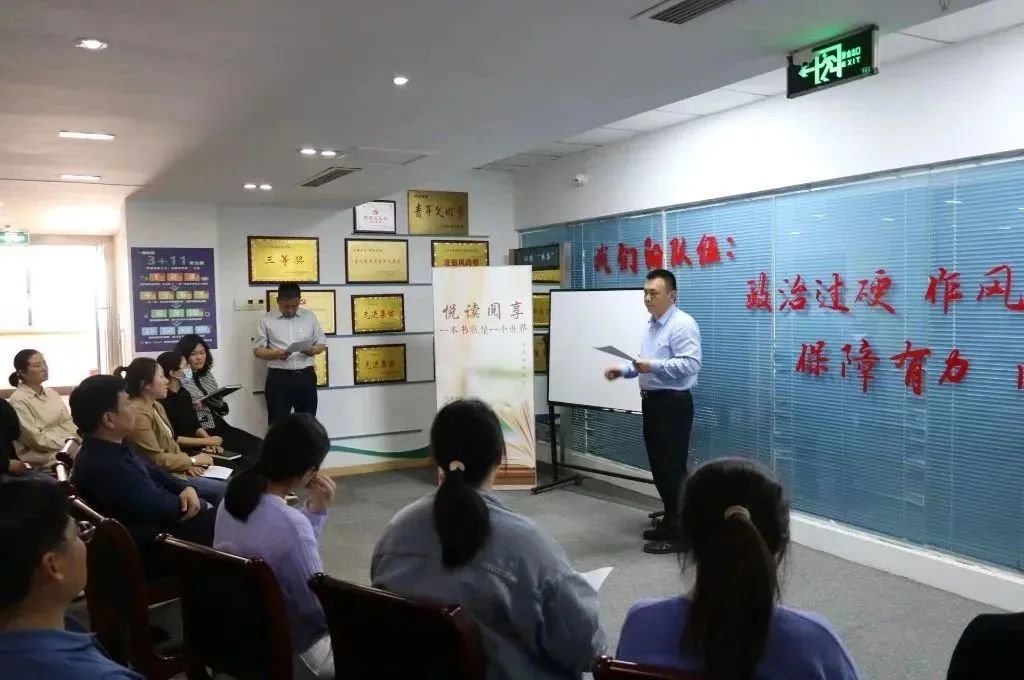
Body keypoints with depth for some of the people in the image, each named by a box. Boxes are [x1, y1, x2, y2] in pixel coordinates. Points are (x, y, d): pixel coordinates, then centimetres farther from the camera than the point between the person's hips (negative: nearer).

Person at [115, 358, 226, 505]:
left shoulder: (156, 406, 12)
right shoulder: (138, 413, -21)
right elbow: (156, 460, -21)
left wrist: (187, 464, -2)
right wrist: (192, 460, -10)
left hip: (174, 471, 10)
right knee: (224, 489, -13)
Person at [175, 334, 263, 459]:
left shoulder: (208, 375, 16)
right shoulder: (179, 380, -4)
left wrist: (220, 405, -3)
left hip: (219, 426, 7)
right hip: (199, 430, -7)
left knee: (259, 445, -16)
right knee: (252, 448, -22)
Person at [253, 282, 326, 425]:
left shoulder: (310, 317, 7)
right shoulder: (267, 320, 1)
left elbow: (322, 343, 12)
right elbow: (257, 350, 2)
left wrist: (313, 350, -11)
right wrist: (276, 353, -18)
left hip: (305, 376, 2)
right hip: (278, 378, -2)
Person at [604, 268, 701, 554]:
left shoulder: (683, 324, -15)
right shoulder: (651, 325, 15)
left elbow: (691, 364, -24)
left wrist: (653, 366, -30)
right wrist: (624, 370, 6)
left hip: (673, 404, -9)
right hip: (652, 401, 10)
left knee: (672, 468, -4)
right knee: (659, 466, 15)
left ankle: (679, 533, 5)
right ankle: (670, 522, 28)